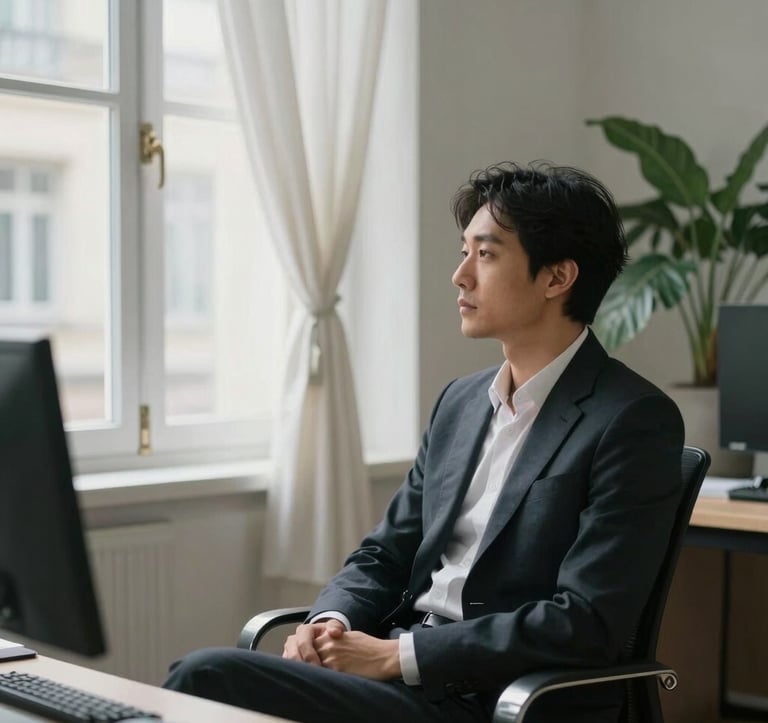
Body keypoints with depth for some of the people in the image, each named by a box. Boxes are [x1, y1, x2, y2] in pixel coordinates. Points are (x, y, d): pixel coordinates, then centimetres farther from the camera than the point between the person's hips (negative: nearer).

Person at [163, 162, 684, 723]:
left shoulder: (636, 422, -10)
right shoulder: (462, 400, 14)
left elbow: (585, 623, -17)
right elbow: (386, 555, 17)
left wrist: (397, 654, -16)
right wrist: (330, 622, -5)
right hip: (404, 674, 7)